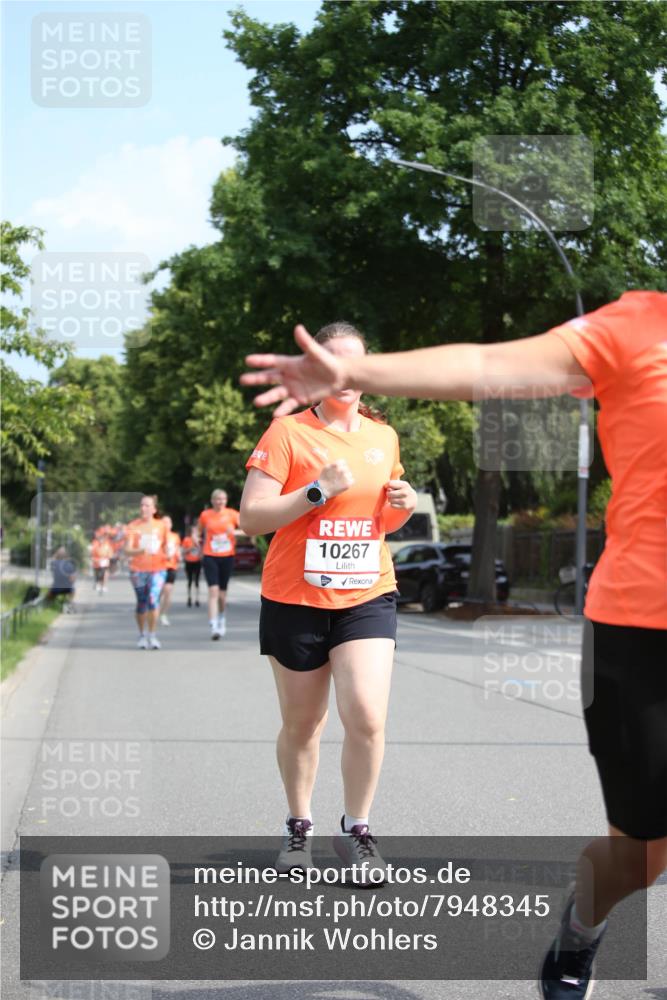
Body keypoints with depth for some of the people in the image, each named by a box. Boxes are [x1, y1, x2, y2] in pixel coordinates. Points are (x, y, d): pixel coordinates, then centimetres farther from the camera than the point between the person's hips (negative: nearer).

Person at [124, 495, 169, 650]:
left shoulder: (161, 525, 3)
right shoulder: (133, 526, -3)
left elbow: (166, 544, 19)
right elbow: (127, 550, -12)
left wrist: (167, 553, -2)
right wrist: (140, 551, -30)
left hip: (157, 569, 0)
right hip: (138, 569, 0)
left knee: (153, 599, -17)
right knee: (141, 603, 8)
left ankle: (152, 635, -9)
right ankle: (142, 635, 25)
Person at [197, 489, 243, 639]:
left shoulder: (232, 514, 1)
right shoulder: (205, 515, 2)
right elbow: (199, 531, 18)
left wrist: (235, 532, -18)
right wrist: (197, 538, 0)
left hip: (227, 556, 1)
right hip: (210, 557, -1)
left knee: (222, 592, 12)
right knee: (213, 590, -14)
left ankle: (221, 618, 39)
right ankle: (214, 626, -19)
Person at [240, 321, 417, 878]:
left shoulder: (383, 437, 9)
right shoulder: (288, 433, -6)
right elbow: (251, 518, -13)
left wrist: (401, 507, 1)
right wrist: (319, 490, -20)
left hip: (367, 597, 2)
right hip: (295, 601, -2)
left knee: (367, 717, -14)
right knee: (302, 724, 9)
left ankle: (356, 829, 6)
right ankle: (299, 827, 31)